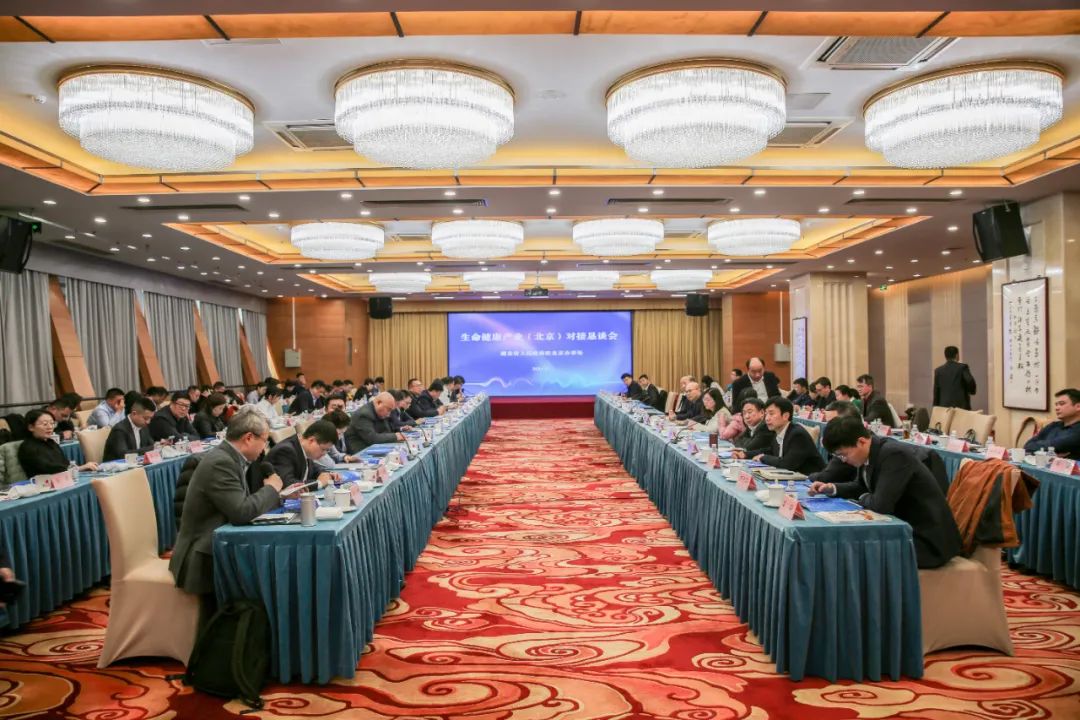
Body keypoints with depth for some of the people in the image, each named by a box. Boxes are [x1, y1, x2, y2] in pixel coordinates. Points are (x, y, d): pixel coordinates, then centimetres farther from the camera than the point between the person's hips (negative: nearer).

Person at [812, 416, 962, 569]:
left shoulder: (894, 453, -25)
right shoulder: (870, 453, 0)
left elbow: (882, 504, -31)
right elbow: (861, 486, 19)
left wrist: (862, 498, -9)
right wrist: (832, 488, 1)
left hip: (926, 538, -8)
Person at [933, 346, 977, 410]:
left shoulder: (938, 370, 7)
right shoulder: (962, 367, -1)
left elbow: (936, 392, 8)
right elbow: (970, 382, -14)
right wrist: (971, 391, 8)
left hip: (944, 406, 3)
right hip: (961, 405, -3)